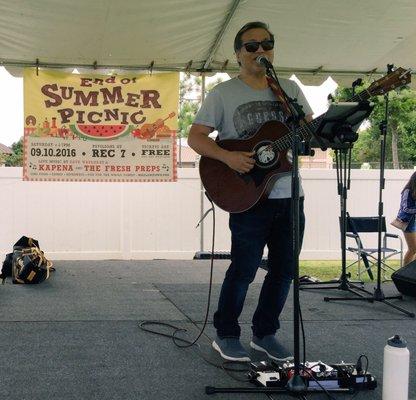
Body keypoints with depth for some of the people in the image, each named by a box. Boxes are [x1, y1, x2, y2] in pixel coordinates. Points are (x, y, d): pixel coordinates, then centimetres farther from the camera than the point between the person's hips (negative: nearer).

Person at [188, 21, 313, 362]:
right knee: (244, 268, -3)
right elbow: (195, 137, -2)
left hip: (289, 194, 5)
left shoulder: (290, 89, 12)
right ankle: (226, 336, 16)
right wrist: (227, 157, -18)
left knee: (284, 269, 10)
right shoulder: (224, 93, 0)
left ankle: (265, 333, 26)